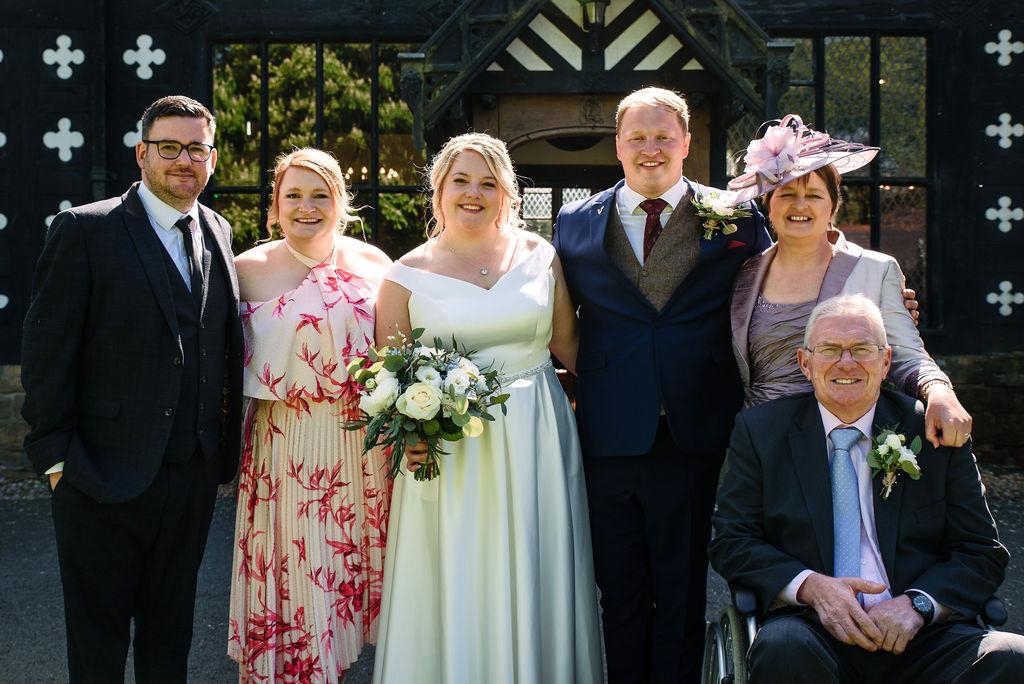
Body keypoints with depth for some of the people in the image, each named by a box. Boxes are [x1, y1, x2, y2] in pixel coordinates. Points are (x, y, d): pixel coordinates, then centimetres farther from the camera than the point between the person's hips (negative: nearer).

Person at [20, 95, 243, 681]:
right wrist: (55, 453, -12)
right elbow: (47, 352, -10)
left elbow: (227, 346, 10)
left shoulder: (218, 233, 8)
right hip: (105, 476, -5)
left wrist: (226, 447, 5)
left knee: (170, 631, 19)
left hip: (194, 477, 5)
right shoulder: (85, 230, -8)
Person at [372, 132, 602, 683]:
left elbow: (568, 344, 11)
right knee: (456, 597, 3)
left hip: (537, 446, 2)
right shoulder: (407, 275, 0)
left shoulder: (539, 255, 5)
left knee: (535, 590, 7)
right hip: (451, 456, -2)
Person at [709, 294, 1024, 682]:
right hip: (813, 628, 0)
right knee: (782, 649, -35)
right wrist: (810, 585, -12)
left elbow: (983, 553, 9)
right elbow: (730, 542, 6)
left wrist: (918, 603, -11)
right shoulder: (760, 431, 10)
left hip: (919, 635, 1)